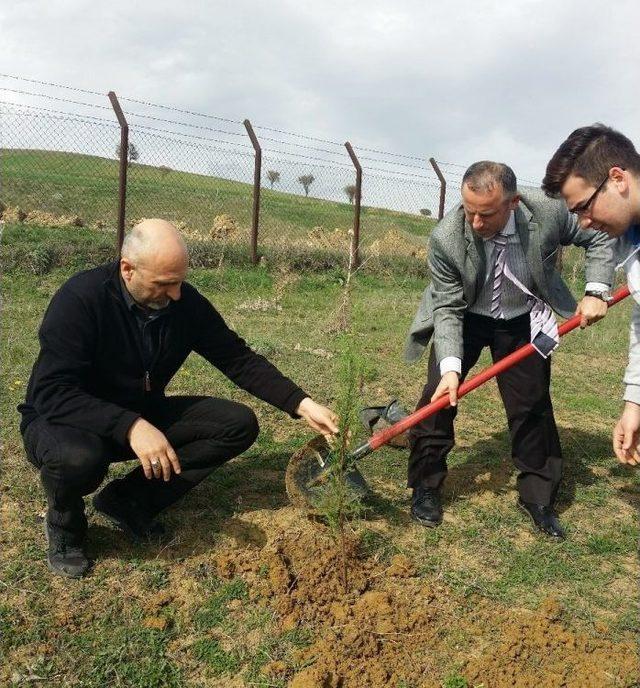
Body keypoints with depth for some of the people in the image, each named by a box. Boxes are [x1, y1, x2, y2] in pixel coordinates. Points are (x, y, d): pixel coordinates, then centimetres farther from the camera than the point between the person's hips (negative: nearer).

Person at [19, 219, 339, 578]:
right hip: (66, 420, -5)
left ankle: (131, 498, -6)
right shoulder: (81, 299, -25)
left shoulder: (187, 302, -10)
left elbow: (240, 360, -5)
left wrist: (302, 404, -16)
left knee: (240, 424, -11)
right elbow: (52, 391, -32)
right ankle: (64, 522, -3)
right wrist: (130, 426, -45)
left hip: (144, 414, 5)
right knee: (78, 457, -41)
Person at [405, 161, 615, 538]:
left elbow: (598, 237, -7)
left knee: (533, 407, 4)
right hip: (464, 319, -1)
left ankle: (538, 497, 23)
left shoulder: (549, 211, -27)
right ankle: (426, 488, 12)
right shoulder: (445, 238, -30)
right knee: (439, 397, -8)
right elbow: (448, 308, -23)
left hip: (523, 322, 1)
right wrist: (451, 366, -34)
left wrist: (596, 291, -17)